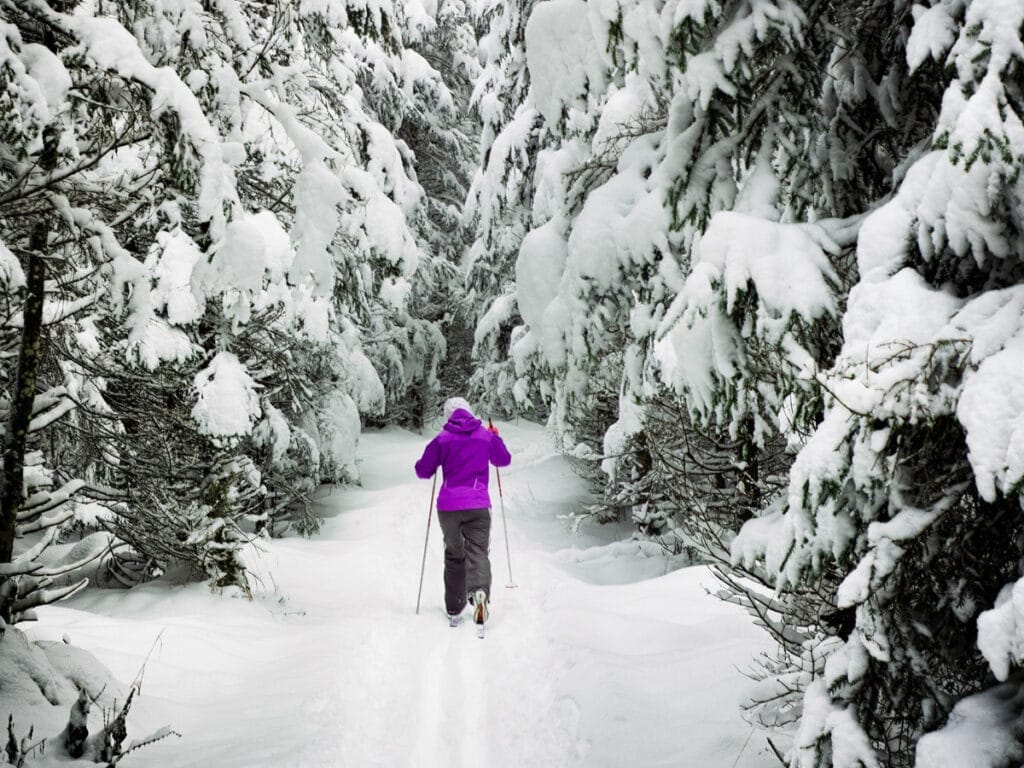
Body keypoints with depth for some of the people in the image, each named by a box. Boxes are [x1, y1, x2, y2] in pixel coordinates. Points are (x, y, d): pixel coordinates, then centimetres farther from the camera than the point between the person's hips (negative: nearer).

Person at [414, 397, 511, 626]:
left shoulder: (442, 439, 1)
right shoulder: (486, 435, 5)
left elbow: (422, 471, 5)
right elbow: (504, 460, 20)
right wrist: (496, 438, 35)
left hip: (448, 507, 1)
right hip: (478, 506, -1)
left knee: (454, 556, 15)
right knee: (478, 552, -5)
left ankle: (454, 609, 19)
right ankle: (479, 590, -36)